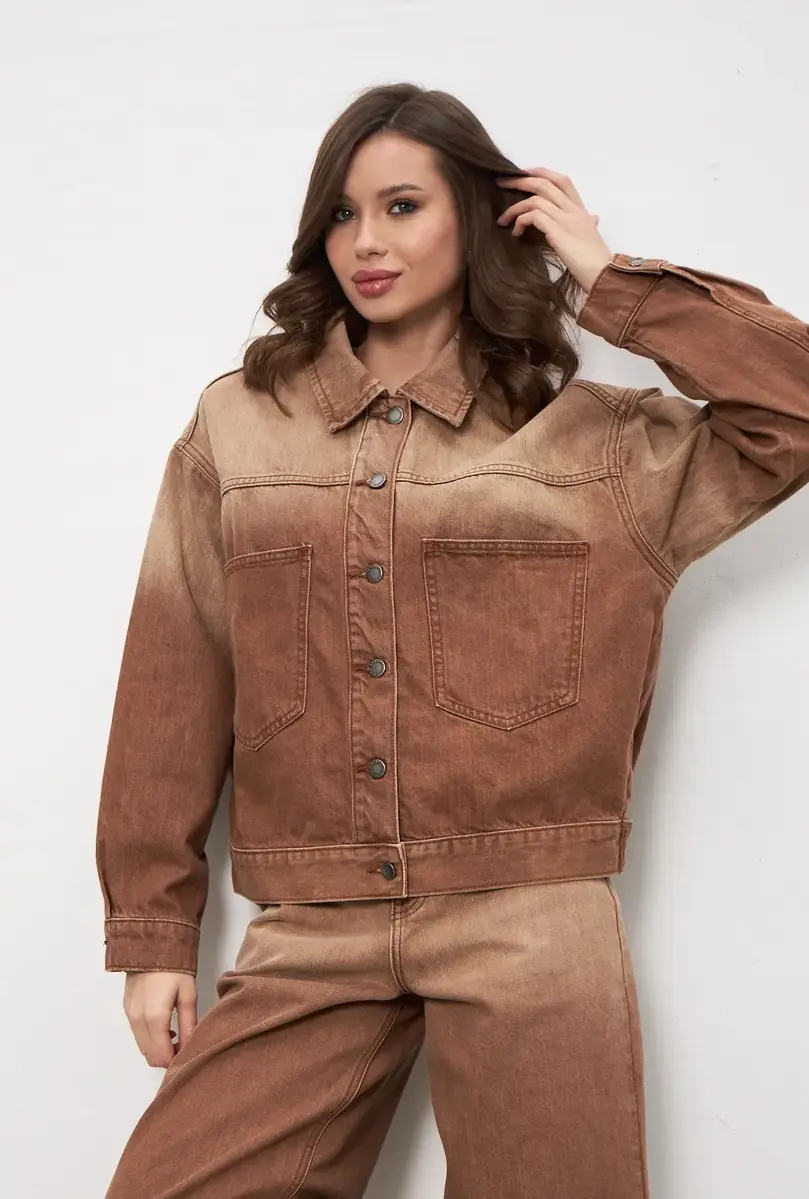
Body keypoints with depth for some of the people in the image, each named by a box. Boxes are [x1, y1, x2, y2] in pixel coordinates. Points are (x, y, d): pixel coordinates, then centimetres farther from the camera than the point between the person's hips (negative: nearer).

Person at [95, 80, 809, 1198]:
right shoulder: (238, 424, 9)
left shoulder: (605, 441, 7)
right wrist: (154, 930, 5)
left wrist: (611, 284, 1)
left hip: (533, 929, -1)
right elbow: (175, 686, 7)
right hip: (309, 942, 1)